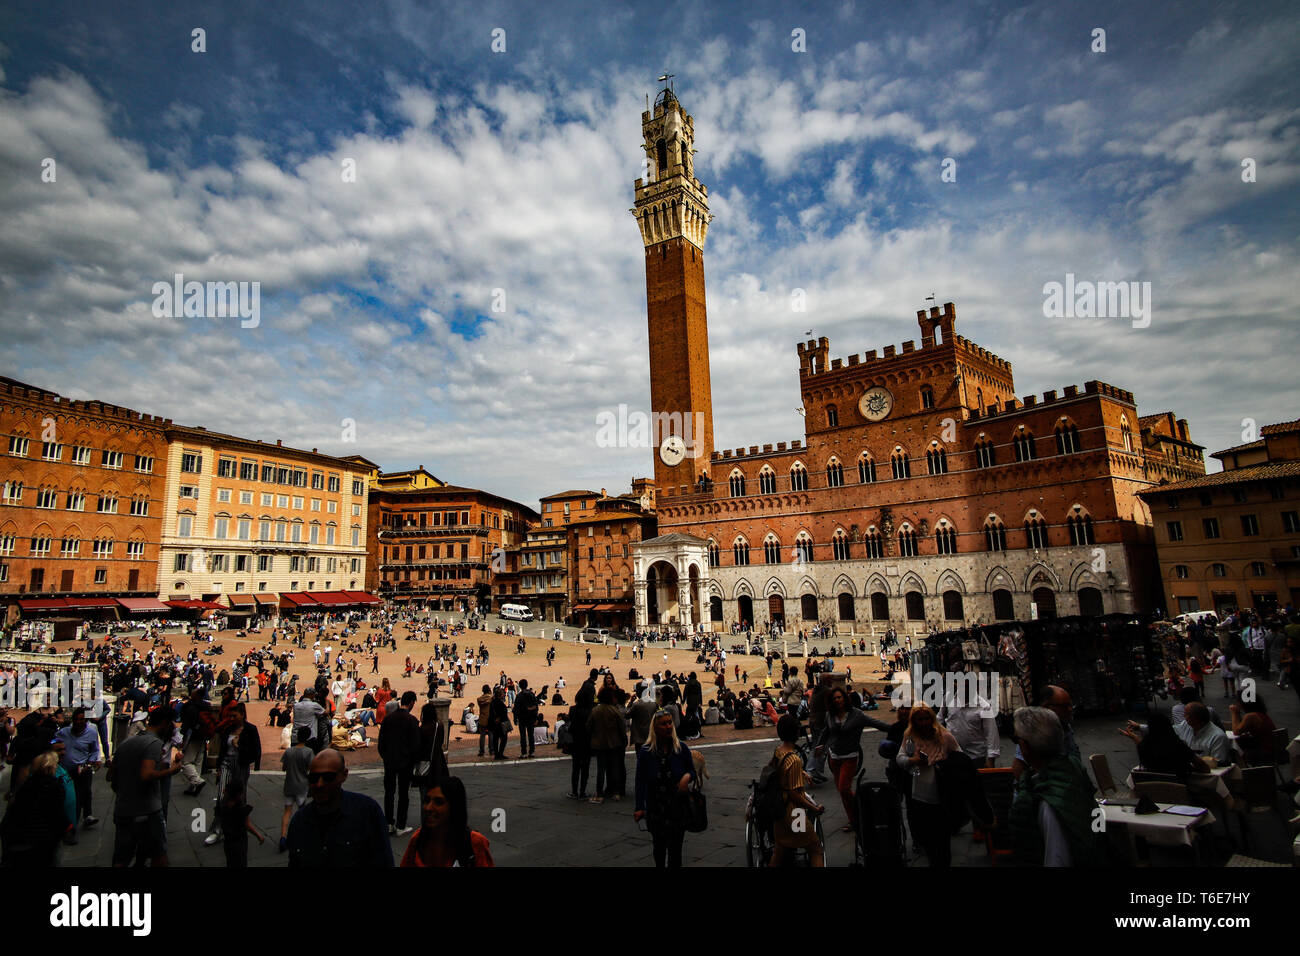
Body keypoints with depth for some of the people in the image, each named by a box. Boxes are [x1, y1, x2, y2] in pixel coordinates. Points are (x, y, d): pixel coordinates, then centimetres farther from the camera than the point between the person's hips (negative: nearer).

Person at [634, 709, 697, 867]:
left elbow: (692, 771, 8)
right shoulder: (645, 752, -4)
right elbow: (640, 782, -3)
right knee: (659, 846, 11)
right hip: (656, 808, 0)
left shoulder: (682, 749, -2)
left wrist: (687, 777, -16)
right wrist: (639, 807, -8)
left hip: (679, 806, 0)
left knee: (675, 848, 3)